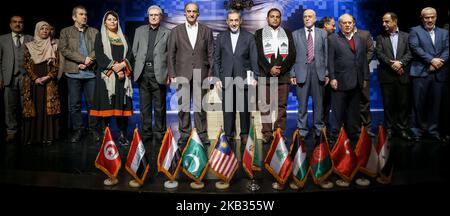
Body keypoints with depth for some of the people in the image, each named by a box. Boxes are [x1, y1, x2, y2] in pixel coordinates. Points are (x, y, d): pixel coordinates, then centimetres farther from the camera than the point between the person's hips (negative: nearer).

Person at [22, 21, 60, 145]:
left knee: (48, 108, -3)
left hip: (49, 82, 0)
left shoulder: (54, 46, 7)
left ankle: (48, 136, 2)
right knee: (33, 108, 0)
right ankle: (31, 136, 6)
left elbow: (57, 65, 2)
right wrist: (35, 78, -9)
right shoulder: (29, 46, 8)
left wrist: (48, 77, -11)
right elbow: (26, 64, 3)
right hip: (33, 82, 1)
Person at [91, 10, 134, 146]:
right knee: (106, 104, -6)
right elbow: (99, 55, -4)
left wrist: (122, 65, -11)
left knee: (122, 104, -3)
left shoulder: (123, 37, 19)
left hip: (122, 76, 3)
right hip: (106, 75, -2)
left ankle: (123, 135, 0)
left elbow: (129, 54, 9)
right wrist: (114, 67, -15)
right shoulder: (100, 36, 9)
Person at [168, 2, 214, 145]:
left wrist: (210, 74, -1)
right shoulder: (176, 31, 7)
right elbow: (171, 54, 5)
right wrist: (172, 75, -1)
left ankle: (202, 133, 11)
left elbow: (211, 54, 6)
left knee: (200, 105, 3)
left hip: (201, 74, 0)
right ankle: (184, 133, 13)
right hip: (182, 74, 0)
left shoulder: (206, 31, 8)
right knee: (183, 106, 3)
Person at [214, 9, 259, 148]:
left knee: (244, 109, 4)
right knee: (228, 110, 3)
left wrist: (255, 77, -5)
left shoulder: (249, 37, 5)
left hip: (244, 79, -1)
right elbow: (216, 59, 9)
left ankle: (244, 135, 17)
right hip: (227, 80, 1)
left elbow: (254, 59, 3)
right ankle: (229, 136, 13)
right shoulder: (221, 37, 9)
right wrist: (217, 78, 2)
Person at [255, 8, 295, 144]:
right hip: (265, 75, -1)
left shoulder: (287, 34, 16)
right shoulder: (259, 33, 11)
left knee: (281, 105, 0)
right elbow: (258, 54, 0)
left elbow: (292, 54, 6)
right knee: (265, 105, -3)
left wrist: (280, 68, -7)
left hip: (283, 75, 1)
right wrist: (269, 69, -12)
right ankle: (267, 134, 2)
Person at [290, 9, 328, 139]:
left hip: (318, 72, 1)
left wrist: (327, 73, 1)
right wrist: (292, 74, -3)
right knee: (302, 103, 2)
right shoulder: (296, 34, 7)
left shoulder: (322, 33, 9)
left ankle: (318, 130, 20)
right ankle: (302, 131, 12)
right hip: (302, 72, -1)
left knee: (318, 103, 8)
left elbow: (326, 54, 7)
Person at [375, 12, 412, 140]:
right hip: (386, 76, 0)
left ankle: (402, 129, 12)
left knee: (403, 104, 3)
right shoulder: (380, 38, 9)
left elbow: (409, 53, 0)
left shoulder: (406, 36, 9)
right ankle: (389, 129, 13)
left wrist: (400, 63, -17)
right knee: (388, 104, 4)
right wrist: (392, 63, -15)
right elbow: (379, 54, -3)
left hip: (402, 76, 0)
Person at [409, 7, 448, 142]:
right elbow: (415, 48, -8)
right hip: (421, 72, -3)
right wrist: (431, 60, -13)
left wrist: (438, 62, -12)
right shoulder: (415, 31, 6)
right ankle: (417, 131, 7)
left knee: (435, 103, 7)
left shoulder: (444, 33, 17)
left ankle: (433, 130, 17)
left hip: (439, 73, 4)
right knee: (418, 103, -1)